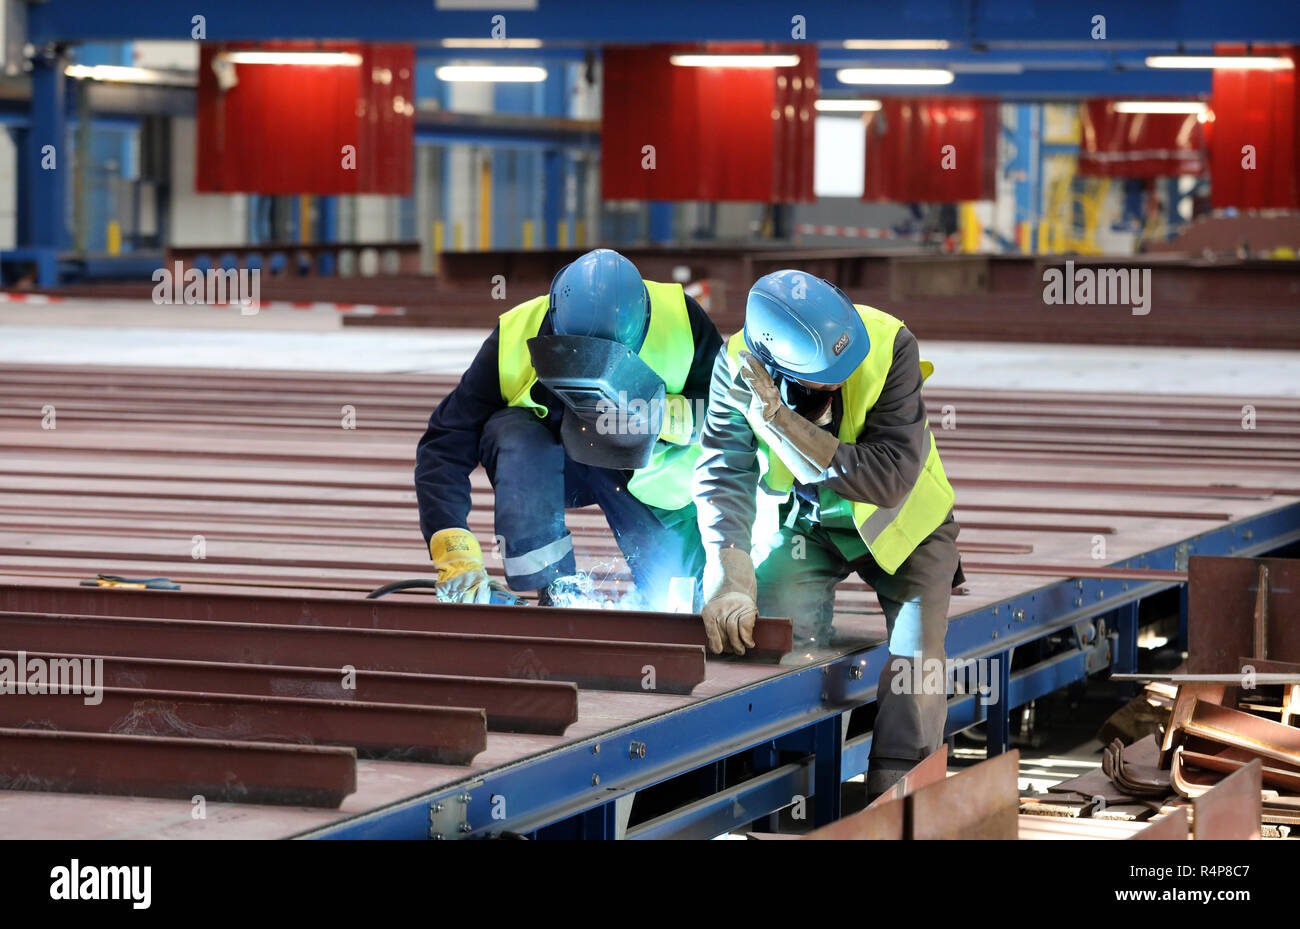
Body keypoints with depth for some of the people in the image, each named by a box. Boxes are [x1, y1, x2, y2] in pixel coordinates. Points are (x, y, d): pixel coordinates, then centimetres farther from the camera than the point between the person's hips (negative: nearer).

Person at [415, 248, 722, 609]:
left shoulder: (682, 321, -28)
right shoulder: (513, 339, -29)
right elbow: (444, 444, -27)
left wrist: (669, 416, -40)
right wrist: (455, 554, -38)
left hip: (653, 476, 1)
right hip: (548, 464, -1)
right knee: (519, 439, -35)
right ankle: (556, 593, -27)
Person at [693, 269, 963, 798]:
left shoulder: (890, 346, -32)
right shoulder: (739, 367, -26)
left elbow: (890, 477, -36)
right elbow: (724, 479, -29)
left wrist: (781, 425, -42)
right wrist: (728, 580, -45)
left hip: (900, 521, -1)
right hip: (800, 523, 1)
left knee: (915, 659, -13)